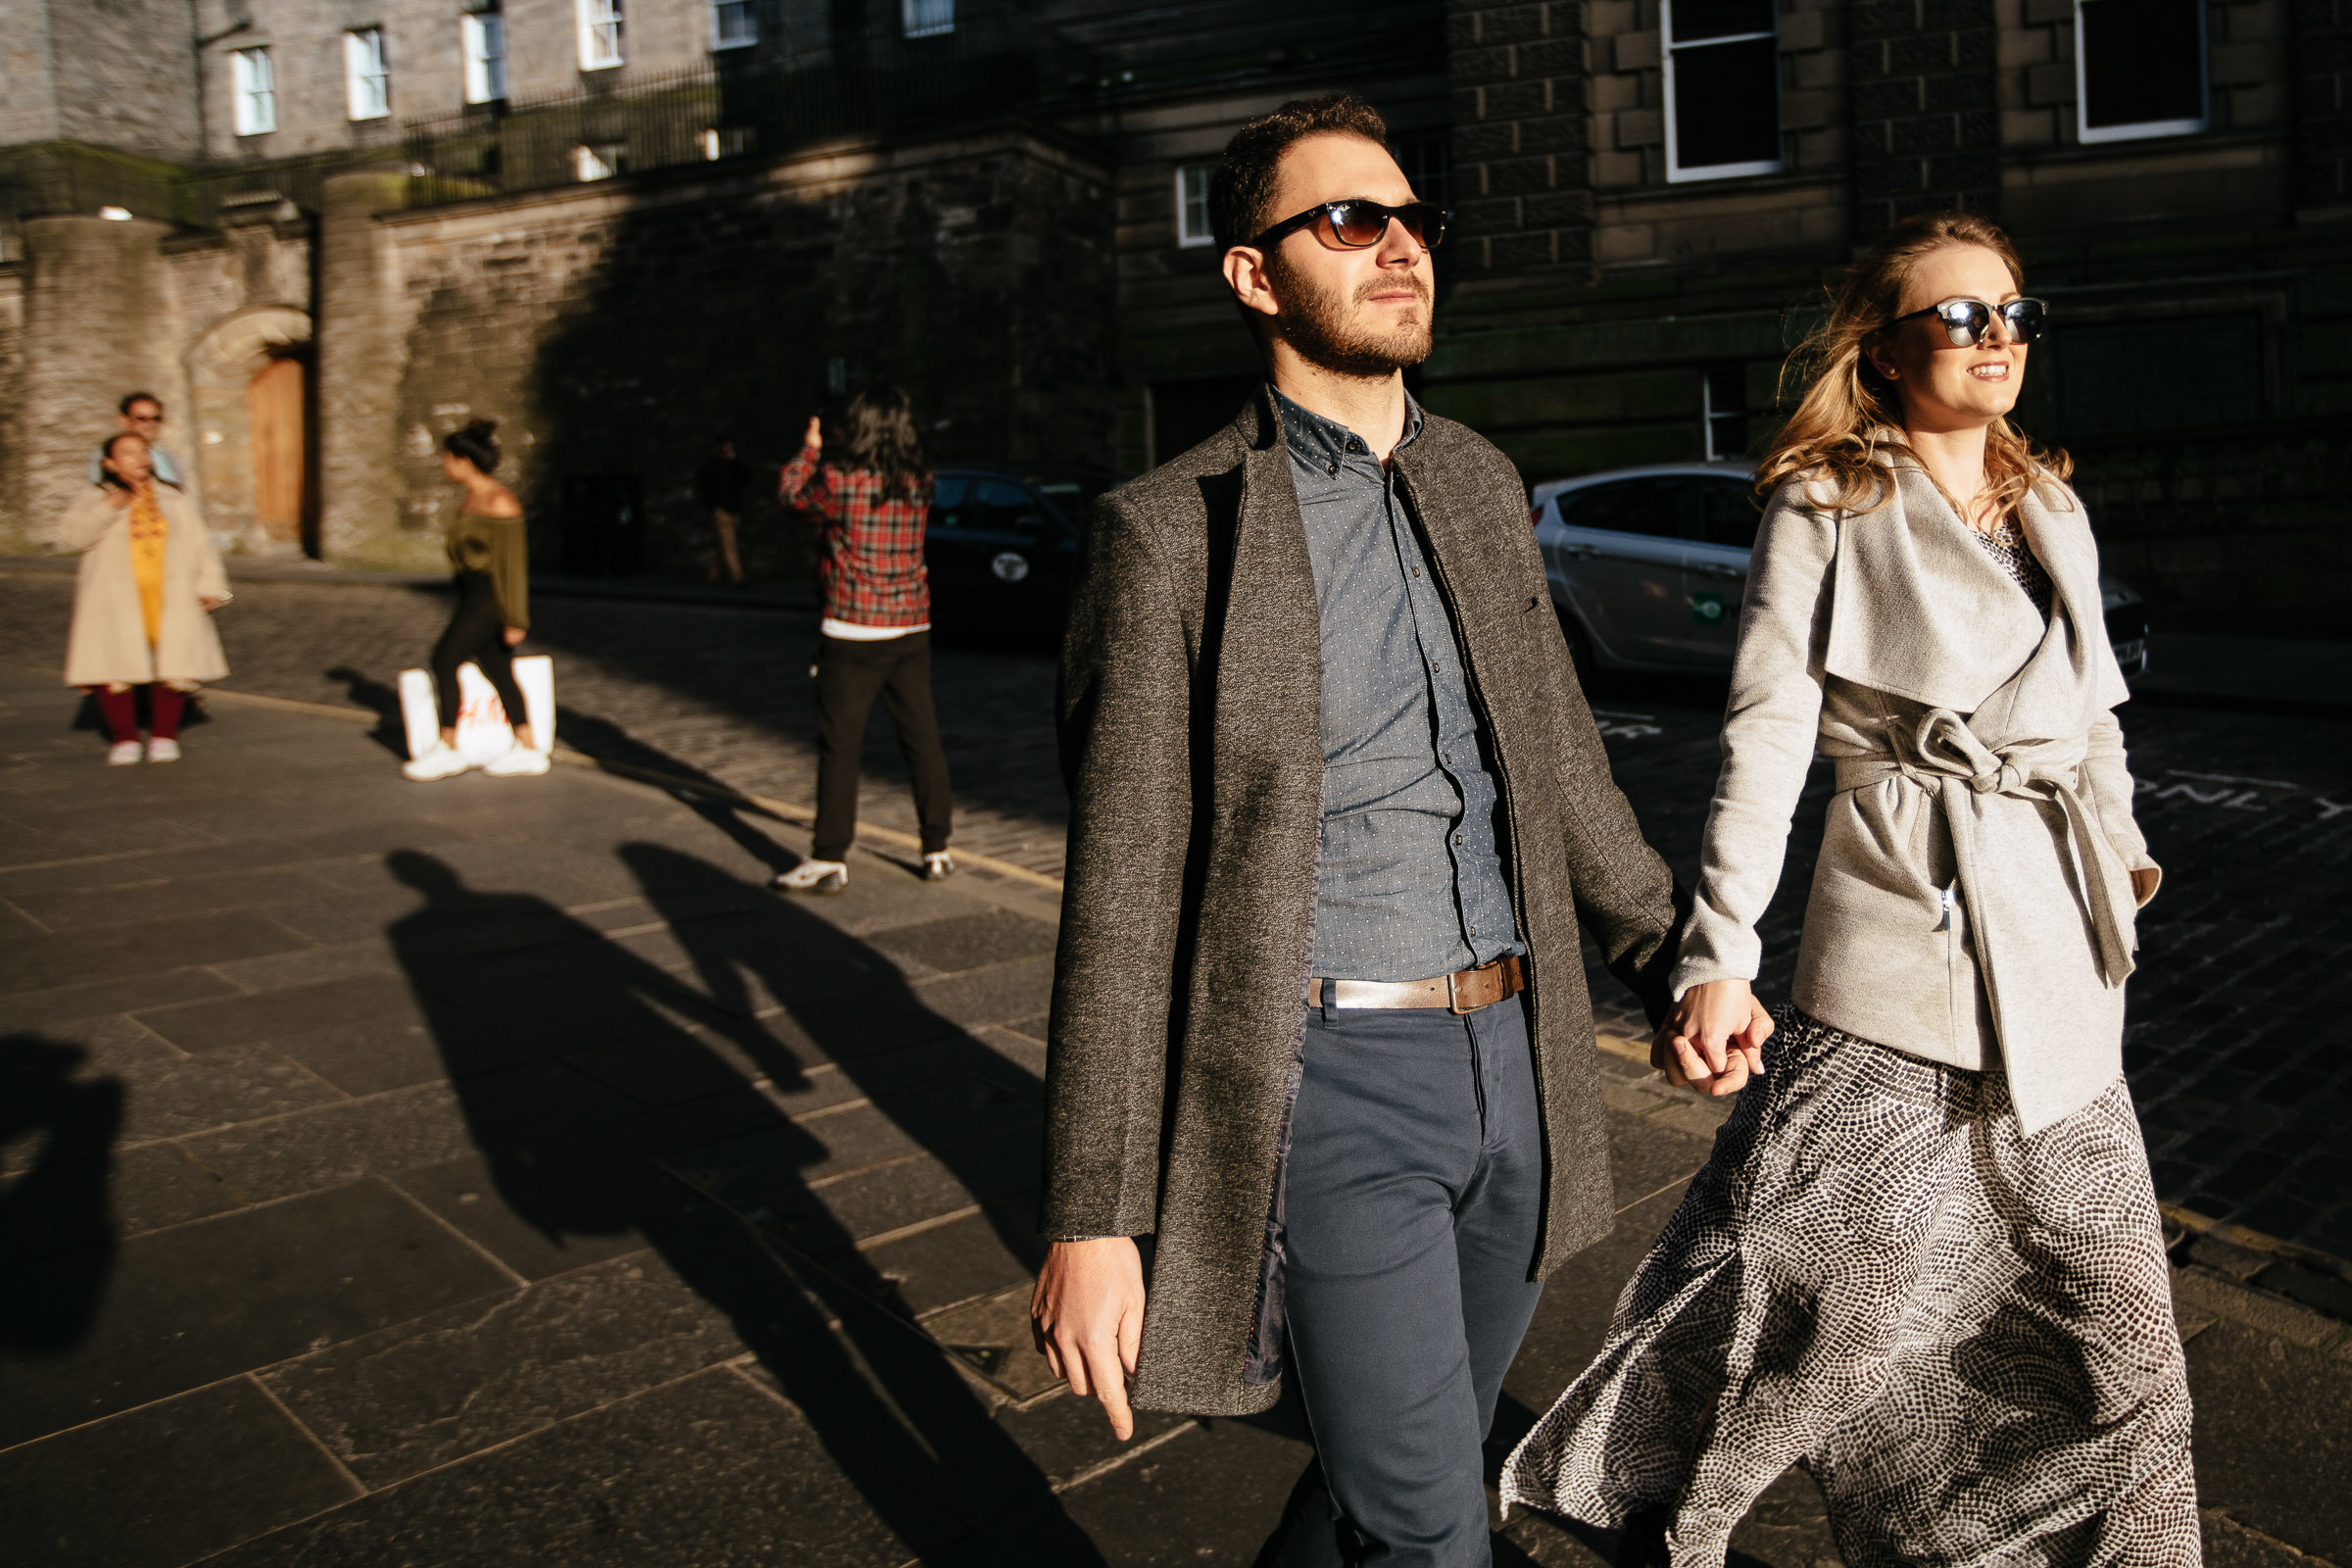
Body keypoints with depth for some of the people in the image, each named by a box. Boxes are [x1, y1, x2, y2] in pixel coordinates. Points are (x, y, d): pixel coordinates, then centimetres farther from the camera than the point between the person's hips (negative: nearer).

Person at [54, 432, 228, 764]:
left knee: (174, 666, -4)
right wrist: (108, 508, -18)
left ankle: (164, 736, 11)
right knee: (115, 666, -7)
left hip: (168, 598, 2)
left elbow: (199, 546, 13)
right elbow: (70, 536, -7)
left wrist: (209, 587, 3)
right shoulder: (97, 499, 7)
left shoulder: (174, 501, 15)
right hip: (116, 600, -2)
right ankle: (124, 739, 7)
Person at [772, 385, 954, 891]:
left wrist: (810, 449, 23)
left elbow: (790, 490, 8)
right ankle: (937, 850, 18)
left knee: (840, 745, 1)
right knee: (922, 740, 11)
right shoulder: (919, 483, 0)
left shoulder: (839, 480, -11)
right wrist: (827, 454, 28)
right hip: (911, 629, 4)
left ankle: (830, 859, 5)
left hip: (852, 635, -4)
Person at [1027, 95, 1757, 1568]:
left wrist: (1676, 961, 21)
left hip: (1513, 1065, 6)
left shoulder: (1481, 483, 9)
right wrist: (1093, 1221, -11)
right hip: (1330, 1083, -6)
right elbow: (1119, 898, -11)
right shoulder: (1170, 531, -10)